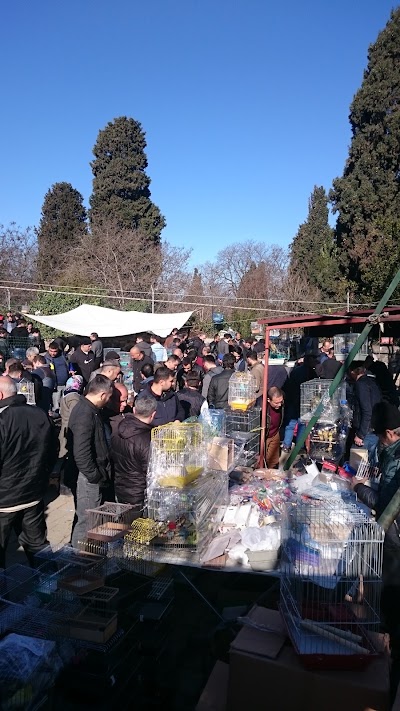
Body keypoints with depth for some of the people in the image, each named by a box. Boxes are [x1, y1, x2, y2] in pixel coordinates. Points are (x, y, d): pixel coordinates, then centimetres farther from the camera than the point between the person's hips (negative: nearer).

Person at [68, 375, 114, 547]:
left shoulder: (87, 409, 9)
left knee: (84, 519, 21)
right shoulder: (85, 415, -23)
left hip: (92, 476, 10)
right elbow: (81, 453, -26)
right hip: (90, 479, -10)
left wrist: (101, 474, 16)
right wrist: (96, 477, -18)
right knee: (86, 521, 2)